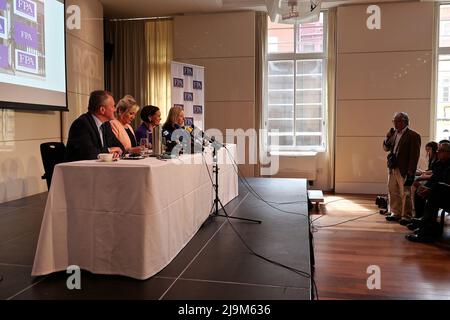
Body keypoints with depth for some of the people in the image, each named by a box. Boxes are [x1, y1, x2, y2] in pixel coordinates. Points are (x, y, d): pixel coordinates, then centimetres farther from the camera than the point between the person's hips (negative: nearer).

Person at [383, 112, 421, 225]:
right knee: (393, 192, 14)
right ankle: (395, 213, 26)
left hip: (404, 170, -7)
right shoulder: (394, 133, 12)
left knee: (405, 194, 0)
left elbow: (414, 156, -12)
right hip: (393, 169, 7)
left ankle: (406, 216, 11)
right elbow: (386, 148, 17)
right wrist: (387, 138, -2)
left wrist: (411, 172, -16)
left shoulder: (413, 136, -9)